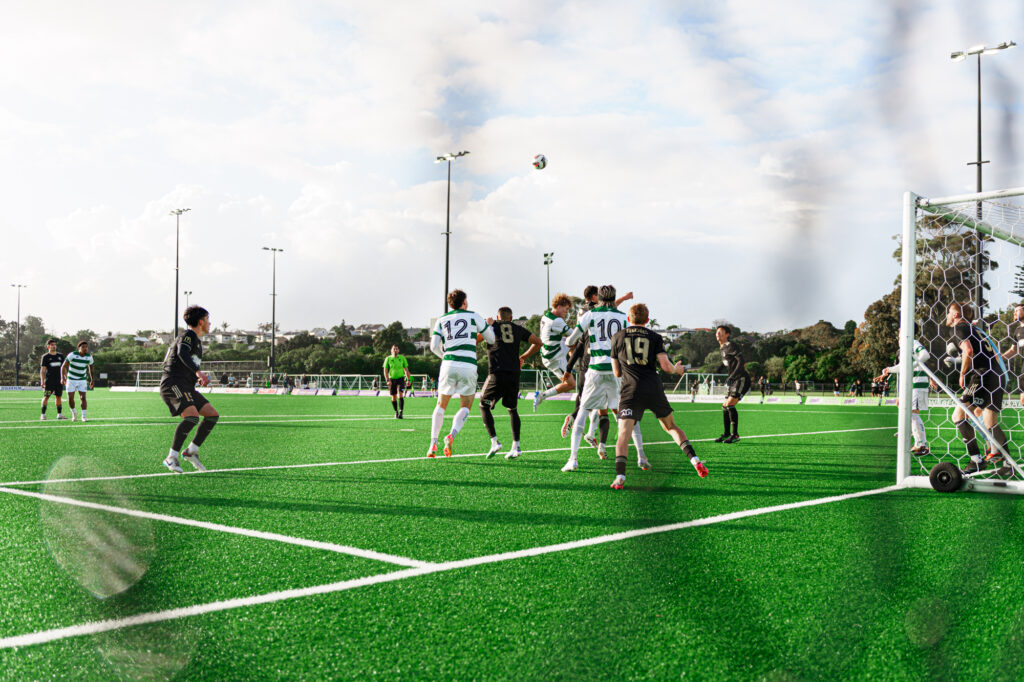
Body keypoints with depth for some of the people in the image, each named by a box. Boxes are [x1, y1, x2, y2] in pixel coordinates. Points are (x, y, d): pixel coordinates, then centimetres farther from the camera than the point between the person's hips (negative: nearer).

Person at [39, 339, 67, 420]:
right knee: (46, 397, -5)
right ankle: (43, 414, -1)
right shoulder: (45, 357, 1)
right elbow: (42, 370, -2)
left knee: (59, 396, 6)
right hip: (49, 380, -4)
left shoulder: (61, 356, 14)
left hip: (59, 380, 4)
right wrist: (42, 381, -10)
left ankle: (59, 414, 11)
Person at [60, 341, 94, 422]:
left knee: (83, 398, -10)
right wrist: (62, 377, -27)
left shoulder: (89, 357, -7)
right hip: (71, 380, -2)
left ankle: (83, 416, -2)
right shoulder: (72, 355, -18)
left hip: (82, 380, 2)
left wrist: (92, 380, 14)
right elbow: (63, 366, -14)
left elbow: (91, 367, 12)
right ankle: (73, 413, 22)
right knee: (70, 399, -4)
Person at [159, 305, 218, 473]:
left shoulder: (197, 341, 27)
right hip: (173, 384, -10)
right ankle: (171, 458, -25)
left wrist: (199, 378, 23)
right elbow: (182, 353, -25)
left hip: (186, 387, 10)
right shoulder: (188, 335, -2)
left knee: (213, 415, 0)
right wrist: (198, 372, -37)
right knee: (192, 416, -29)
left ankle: (191, 451, 5)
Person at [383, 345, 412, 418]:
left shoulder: (402, 358, 5)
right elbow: (385, 370, 1)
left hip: (400, 378, -1)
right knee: (394, 397, 5)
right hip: (392, 379, 1)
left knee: (400, 395, -17)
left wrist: (408, 380, 5)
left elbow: (406, 369, 10)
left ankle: (401, 412, -21)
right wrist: (387, 380, -11)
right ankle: (396, 412, 21)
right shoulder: (388, 359, 2)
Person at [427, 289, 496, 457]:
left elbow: (434, 346, 5)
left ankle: (433, 445, 2)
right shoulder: (473, 316, 10)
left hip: (448, 365, 2)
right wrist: (489, 324, 35)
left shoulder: (441, 320, 14)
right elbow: (491, 339, 15)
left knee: (441, 405, 15)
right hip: (469, 366, -2)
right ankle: (451, 435, -18)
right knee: (465, 408, 9)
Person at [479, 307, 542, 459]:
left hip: (497, 374, -3)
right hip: (514, 374, 3)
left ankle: (494, 442, -2)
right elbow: (538, 343, 21)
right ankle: (516, 446, 7)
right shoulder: (518, 329, 16)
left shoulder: (491, 326, 9)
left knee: (484, 406, 12)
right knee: (512, 409, 17)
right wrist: (523, 357, 29)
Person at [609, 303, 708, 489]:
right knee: (671, 427, 20)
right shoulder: (655, 337, 9)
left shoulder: (617, 338, 10)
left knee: (623, 433, -7)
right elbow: (665, 366, 0)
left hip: (631, 390, -2)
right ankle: (694, 459, 7)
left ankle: (620, 476, -24)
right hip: (654, 388, 2)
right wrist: (677, 369, 22)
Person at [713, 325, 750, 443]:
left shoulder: (730, 346, -11)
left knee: (730, 404, -18)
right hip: (734, 381, 9)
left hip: (742, 379, -9)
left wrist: (732, 376, -25)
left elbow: (741, 360, -20)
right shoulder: (722, 348, 17)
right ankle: (726, 433, 18)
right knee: (724, 406, 8)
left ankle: (735, 434, -13)